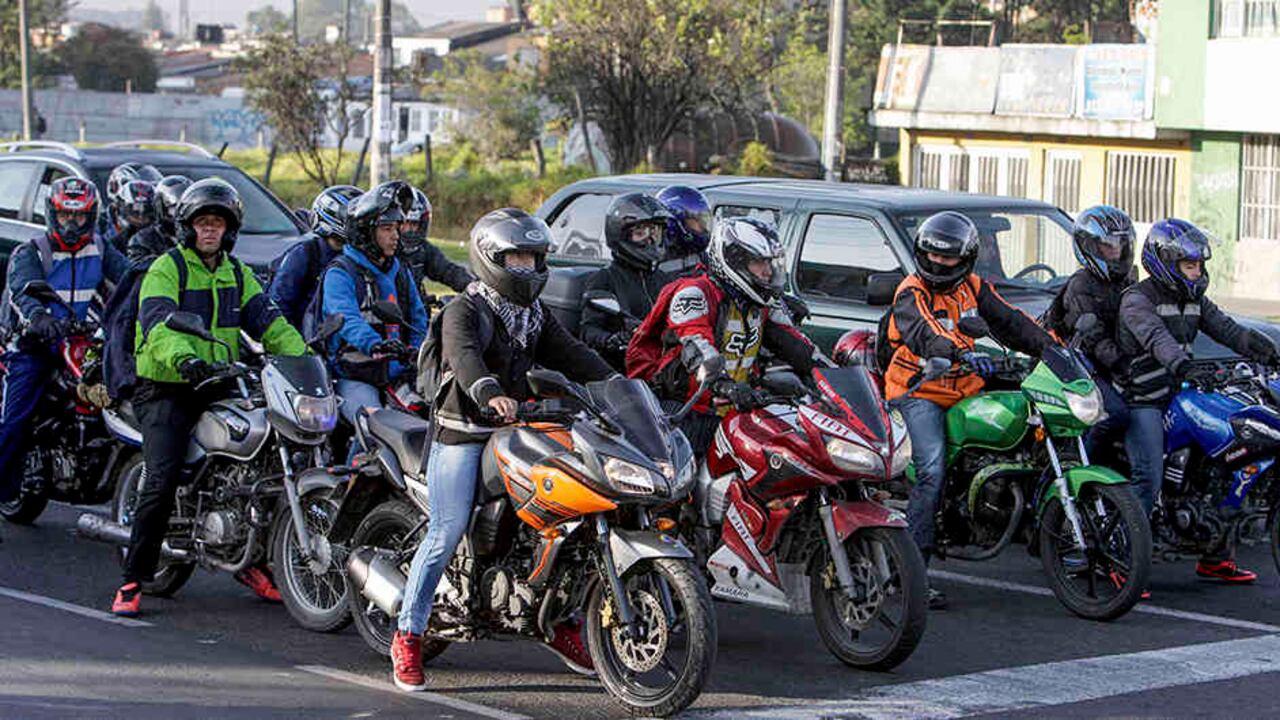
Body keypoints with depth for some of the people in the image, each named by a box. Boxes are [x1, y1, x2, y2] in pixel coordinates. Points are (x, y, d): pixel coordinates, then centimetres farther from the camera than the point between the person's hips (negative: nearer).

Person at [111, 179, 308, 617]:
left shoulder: (237, 273, 15)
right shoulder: (166, 269, -5)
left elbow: (268, 321, 6)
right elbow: (158, 323, -22)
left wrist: (303, 357, -12)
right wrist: (183, 357, -43)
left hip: (220, 388, 6)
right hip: (166, 389, -6)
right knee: (162, 481, -19)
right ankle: (133, 580, -11)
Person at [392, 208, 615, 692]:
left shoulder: (535, 316, 16)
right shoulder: (465, 310, -7)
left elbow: (571, 355, 7)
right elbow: (463, 355, -27)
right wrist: (489, 393, -48)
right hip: (463, 435, -7)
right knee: (447, 533, -15)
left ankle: (562, 625, 12)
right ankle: (408, 636, -7)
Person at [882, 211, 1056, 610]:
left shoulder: (973, 288, 13)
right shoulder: (911, 292, -8)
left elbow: (1009, 321, 10)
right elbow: (923, 332, -27)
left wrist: (1052, 346, -3)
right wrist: (963, 353, -45)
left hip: (964, 390, 7)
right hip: (918, 393, -7)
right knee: (932, 472, -21)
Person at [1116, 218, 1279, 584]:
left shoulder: (1193, 301, 13)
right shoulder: (1137, 299, -11)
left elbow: (1227, 330, 4)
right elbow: (1154, 336, -31)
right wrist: (1179, 360, -50)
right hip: (1143, 401, -8)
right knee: (1148, 480, -21)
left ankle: (1216, 557, 15)